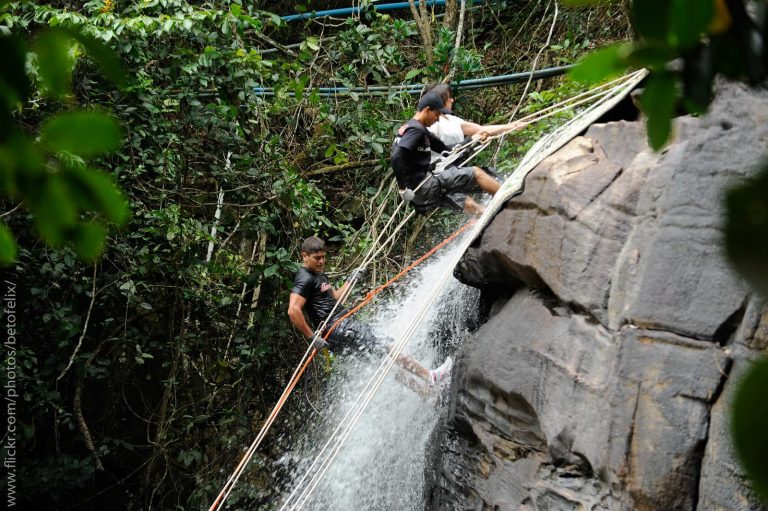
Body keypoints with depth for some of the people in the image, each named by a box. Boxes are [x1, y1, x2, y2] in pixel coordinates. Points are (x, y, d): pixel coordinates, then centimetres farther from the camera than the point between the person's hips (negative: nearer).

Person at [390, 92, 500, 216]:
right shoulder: (416, 130, -12)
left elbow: (444, 149, 26)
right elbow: (396, 157, -26)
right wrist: (403, 188, -24)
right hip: (422, 187, -10)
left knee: (468, 203, 11)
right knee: (476, 173, -1)